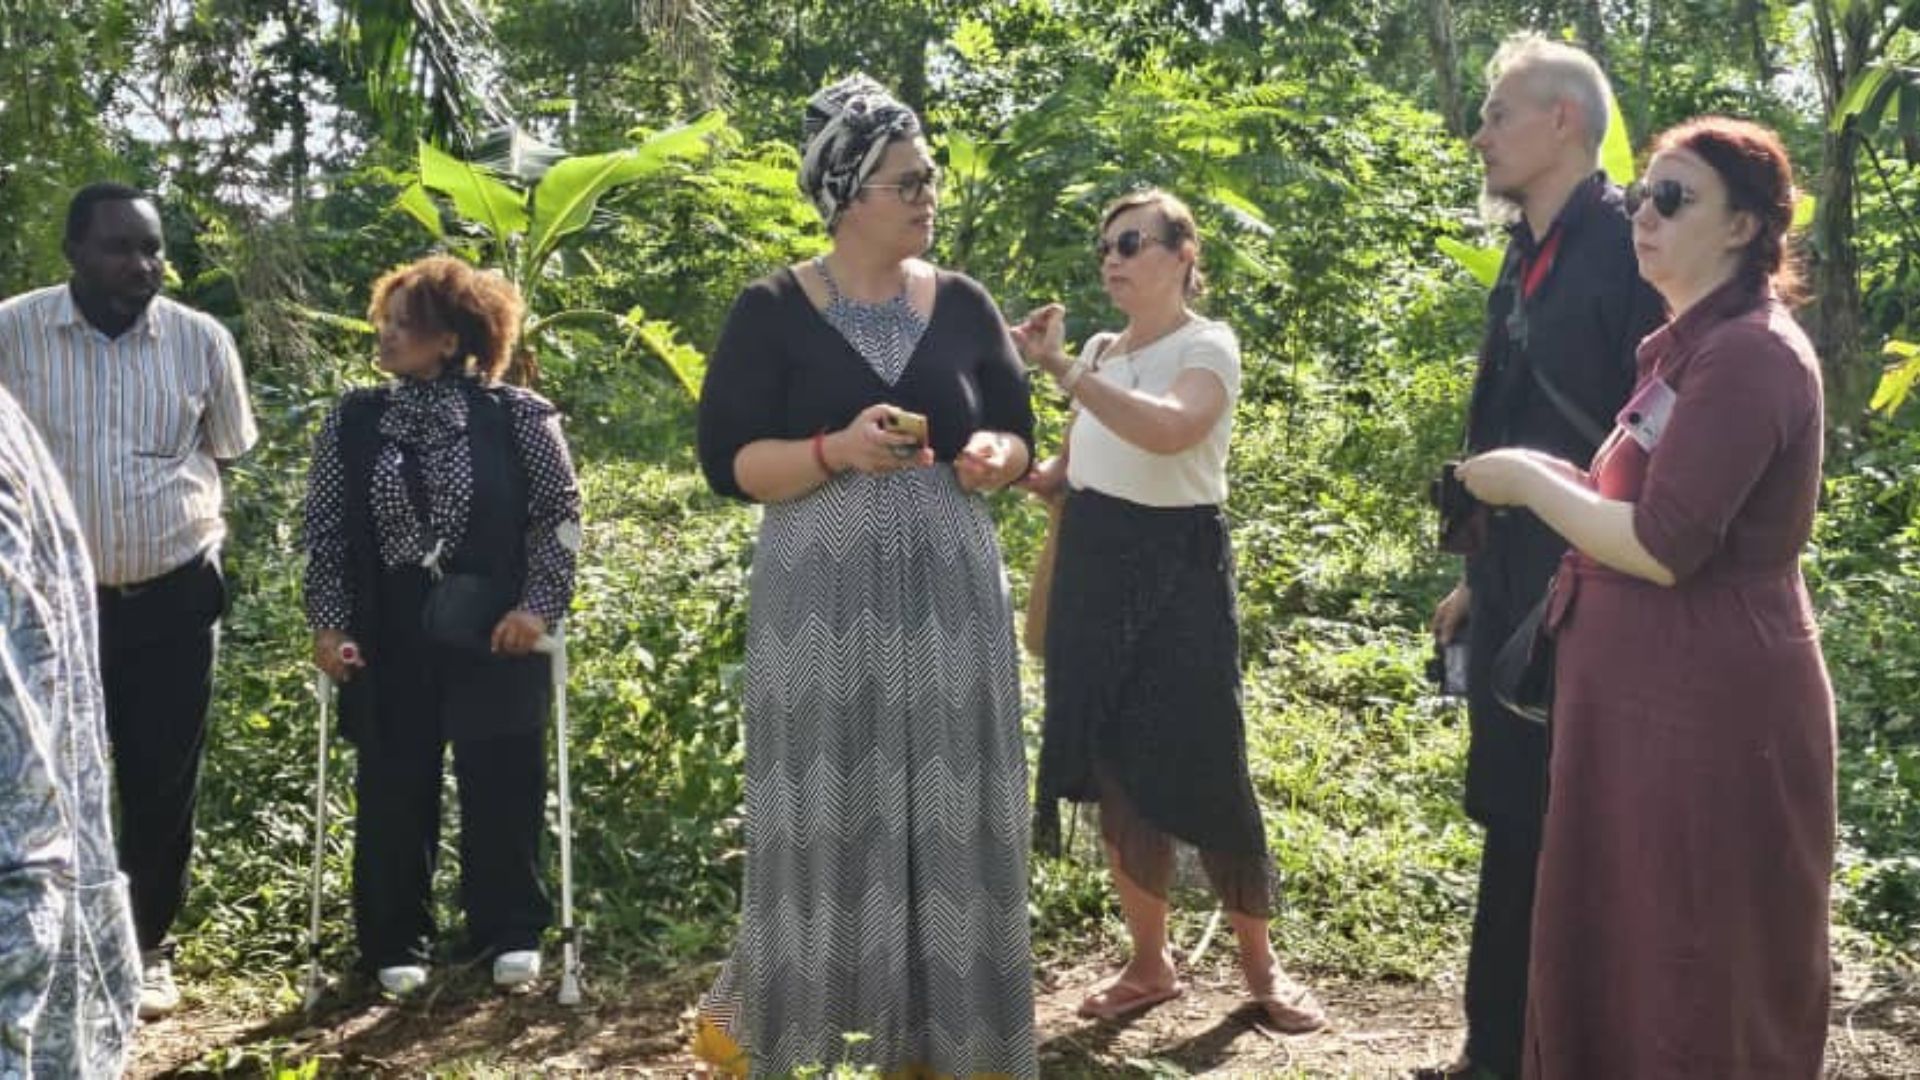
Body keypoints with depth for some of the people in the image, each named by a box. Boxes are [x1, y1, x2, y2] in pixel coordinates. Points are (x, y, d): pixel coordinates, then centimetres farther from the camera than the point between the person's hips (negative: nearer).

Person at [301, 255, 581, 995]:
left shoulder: (518, 416, -4)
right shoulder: (353, 420, 5)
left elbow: (560, 515, -1)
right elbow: (324, 529, 6)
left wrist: (540, 603, -9)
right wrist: (328, 622, -1)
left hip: (494, 635, -2)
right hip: (387, 639, 2)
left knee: (502, 786, 5)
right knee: (394, 790, 8)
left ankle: (510, 935, 22)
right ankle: (396, 945, 23)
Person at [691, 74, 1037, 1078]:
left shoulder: (962, 304, 8)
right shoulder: (773, 311, -2)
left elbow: (1016, 433, 15)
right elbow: (727, 461, -6)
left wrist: (993, 456, -8)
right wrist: (836, 450, -21)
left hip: (948, 593, 4)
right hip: (823, 599, -3)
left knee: (944, 813, 3)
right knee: (827, 814, -2)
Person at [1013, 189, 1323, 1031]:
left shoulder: (1208, 346, -8)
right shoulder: (1098, 352, 12)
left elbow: (1171, 429, -30)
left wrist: (1061, 370, -32)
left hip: (1175, 572, -6)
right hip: (1092, 571, 6)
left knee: (1204, 771, -3)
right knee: (1115, 774, 8)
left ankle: (1259, 963, 17)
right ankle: (1150, 962, 22)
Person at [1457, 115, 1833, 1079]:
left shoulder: (1748, 353, -18)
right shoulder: (1695, 345, 15)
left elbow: (1662, 547, -24)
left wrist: (1527, 480, -12)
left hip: (1705, 711, -10)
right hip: (1655, 697, 10)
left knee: (1695, 981, 4)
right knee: (1617, 954, 19)